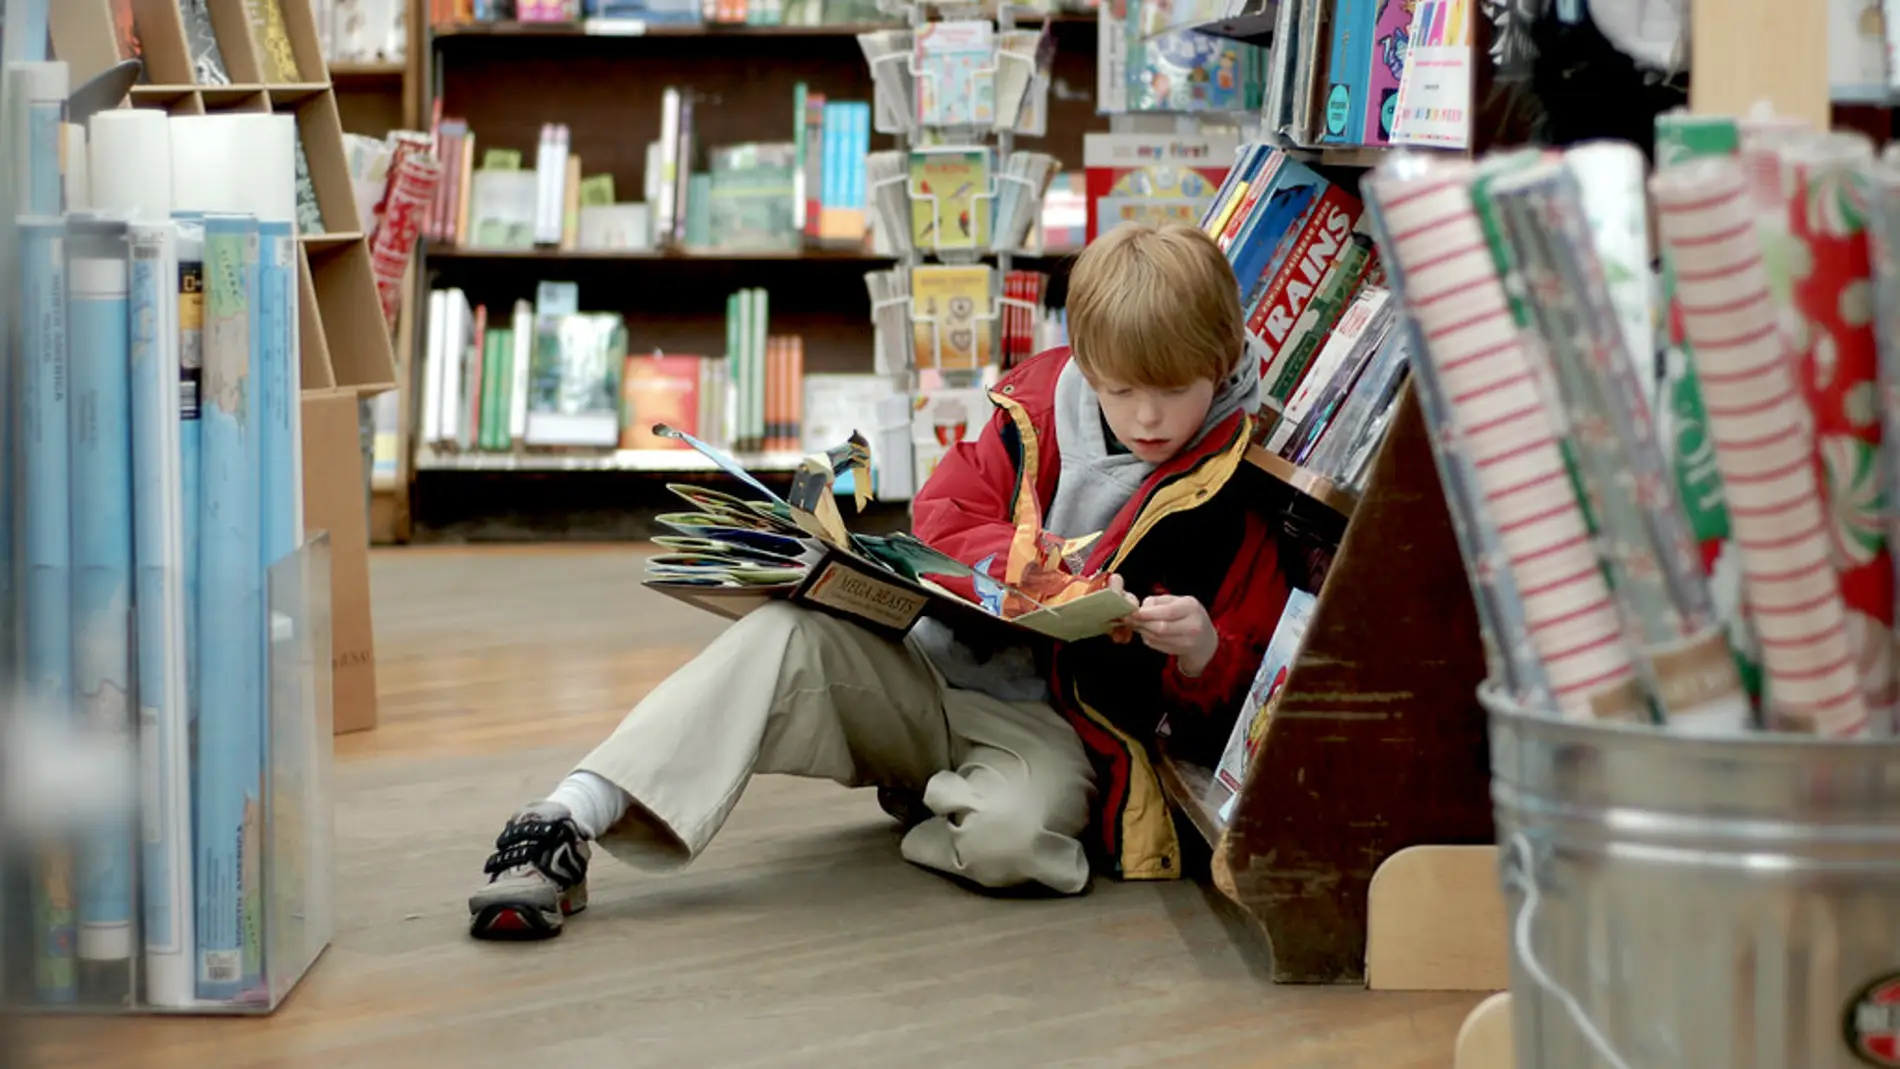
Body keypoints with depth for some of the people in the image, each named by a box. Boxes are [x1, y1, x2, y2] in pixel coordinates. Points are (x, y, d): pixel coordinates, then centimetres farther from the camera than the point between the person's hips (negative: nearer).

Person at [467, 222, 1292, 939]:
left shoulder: (1233, 500, -4)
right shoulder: (1036, 414, 5)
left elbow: (1237, 683, -1)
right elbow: (943, 518, 1)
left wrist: (1201, 650, -26)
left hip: (1054, 723, -3)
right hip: (926, 674, 3)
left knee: (1013, 833, -39)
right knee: (784, 637, -25)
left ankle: (932, 803, -2)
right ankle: (569, 824, -34)